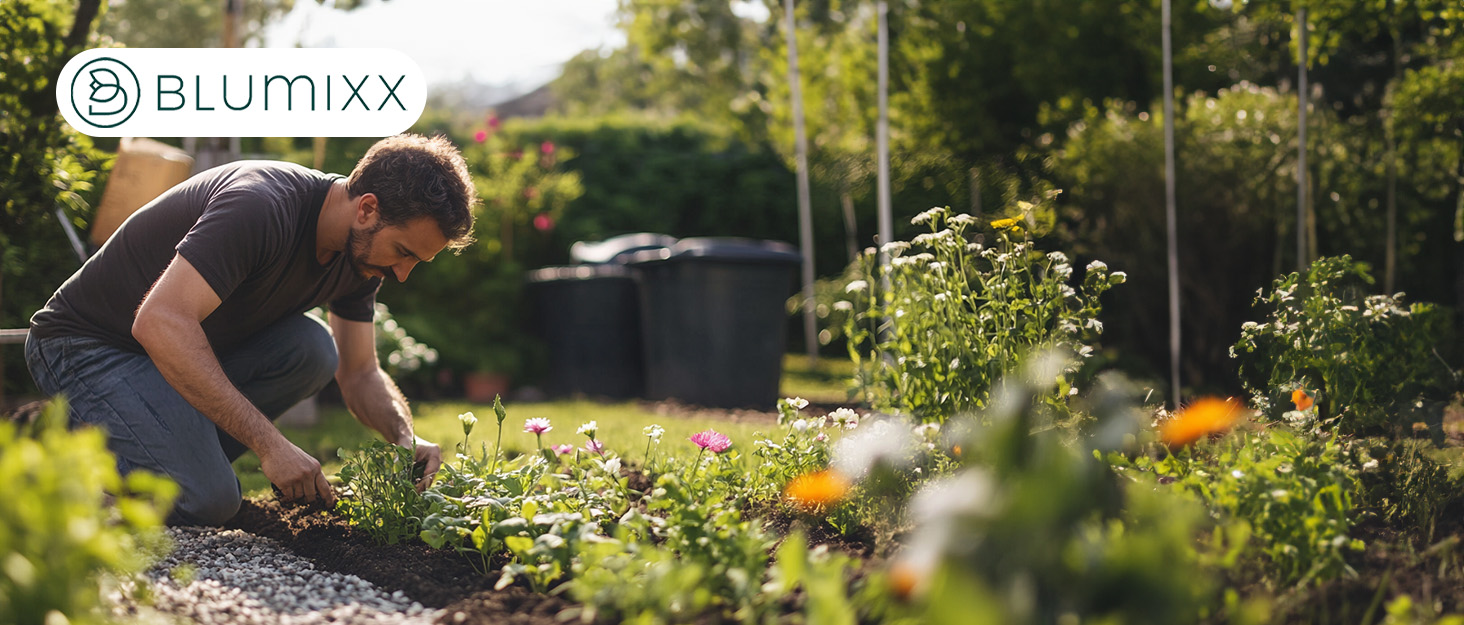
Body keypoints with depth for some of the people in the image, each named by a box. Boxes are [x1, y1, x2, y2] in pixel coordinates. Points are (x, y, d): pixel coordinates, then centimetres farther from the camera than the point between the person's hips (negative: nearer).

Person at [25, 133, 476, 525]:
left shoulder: (365, 249, -3)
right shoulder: (261, 208, -31)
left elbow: (360, 375, 7)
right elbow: (160, 323, -39)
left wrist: (406, 438, -16)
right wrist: (269, 444, -40)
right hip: (88, 344, -8)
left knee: (311, 349, -17)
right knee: (206, 502, -25)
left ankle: (176, 454, -3)